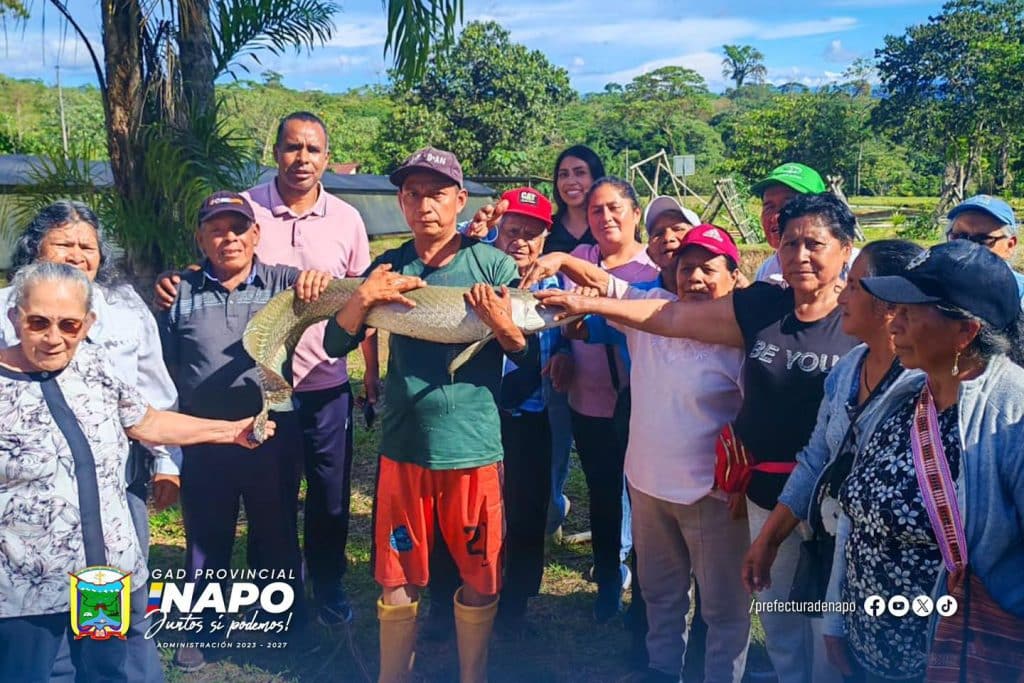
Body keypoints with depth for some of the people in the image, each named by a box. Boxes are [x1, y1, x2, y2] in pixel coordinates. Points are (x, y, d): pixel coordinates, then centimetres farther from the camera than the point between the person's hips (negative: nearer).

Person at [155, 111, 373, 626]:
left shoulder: (346, 219, 1)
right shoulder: (245, 208, -4)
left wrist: (373, 369, 7)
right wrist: (172, 288, -21)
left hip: (326, 384, 1)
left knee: (331, 493, 12)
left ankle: (329, 584, 34)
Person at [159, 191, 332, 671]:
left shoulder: (283, 283, 0)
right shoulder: (181, 293, 2)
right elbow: (165, 367, 7)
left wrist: (323, 282, -37)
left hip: (273, 436, 0)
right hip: (203, 440, 1)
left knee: (276, 533, 16)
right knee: (206, 537, 15)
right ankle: (201, 627, 36)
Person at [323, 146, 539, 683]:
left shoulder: (494, 265, -5)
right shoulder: (389, 267, 2)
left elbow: (531, 359, -3)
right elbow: (335, 346, 1)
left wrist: (503, 326, -23)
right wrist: (363, 298, -17)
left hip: (474, 447, -1)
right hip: (403, 446, 2)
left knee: (479, 580, 13)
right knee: (397, 581, 13)